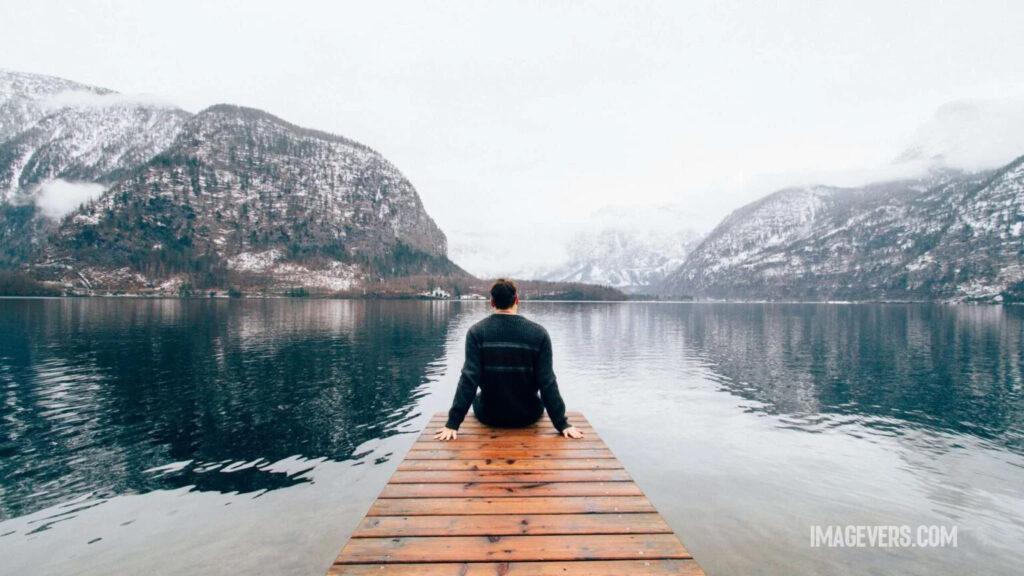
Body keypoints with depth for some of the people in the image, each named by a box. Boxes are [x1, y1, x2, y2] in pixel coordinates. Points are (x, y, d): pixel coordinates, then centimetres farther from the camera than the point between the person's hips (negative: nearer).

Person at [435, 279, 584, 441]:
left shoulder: (477, 332, -13)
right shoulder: (539, 333, -13)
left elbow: (468, 379, -18)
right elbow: (547, 383, -14)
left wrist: (453, 423, -14)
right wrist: (562, 424, -7)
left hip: (489, 416, 0)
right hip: (528, 415, 0)